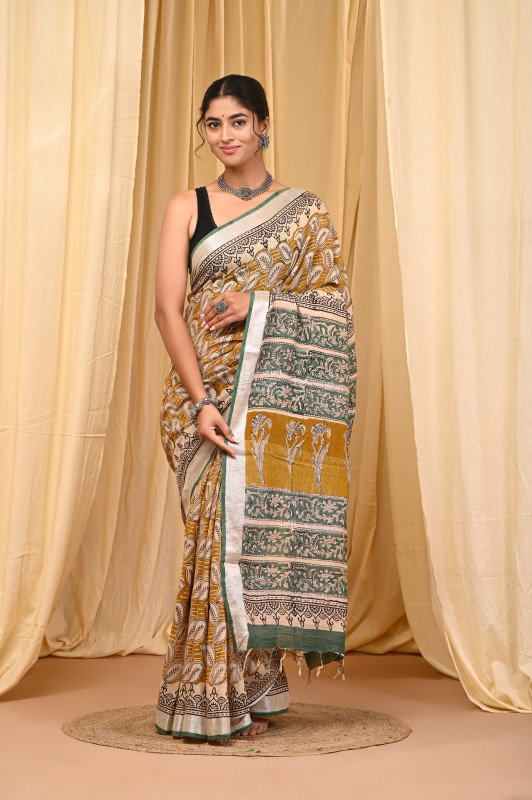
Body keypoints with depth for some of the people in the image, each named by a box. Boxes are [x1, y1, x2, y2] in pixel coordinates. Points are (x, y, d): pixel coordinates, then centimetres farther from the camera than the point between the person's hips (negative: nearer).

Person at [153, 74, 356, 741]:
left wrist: (258, 301, -13)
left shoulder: (304, 212, 11)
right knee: (221, 525, -6)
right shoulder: (186, 207, 7)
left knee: (268, 525, -1)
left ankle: (251, 690, 13)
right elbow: (167, 308, -3)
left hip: (281, 397, 1)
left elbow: (335, 302, 3)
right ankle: (221, 696, 6)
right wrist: (200, 402, -14)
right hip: (209, 389, -1)